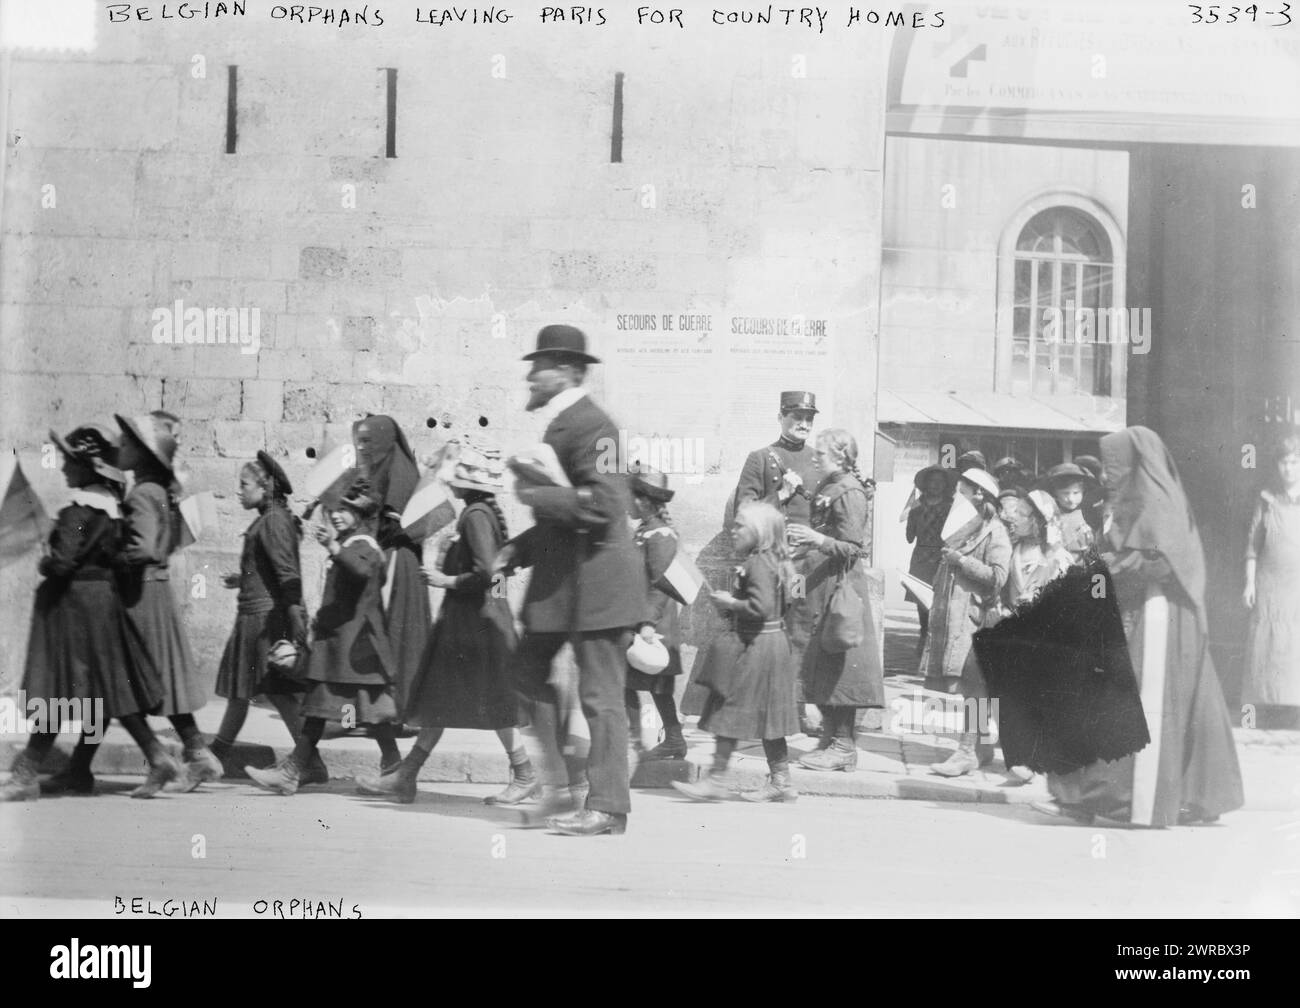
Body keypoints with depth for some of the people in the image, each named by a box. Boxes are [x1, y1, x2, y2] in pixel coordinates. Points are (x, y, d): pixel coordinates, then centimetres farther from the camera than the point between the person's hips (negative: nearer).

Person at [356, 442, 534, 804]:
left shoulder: (476, 515, -16)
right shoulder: (485, 511, 12)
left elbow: (485, 572, -26)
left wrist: (447, 581, -13)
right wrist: (447, 567, 15)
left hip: (478, 621, -10)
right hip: (465, 619, 10)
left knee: (492, 702, -2)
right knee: (439, 698, 10)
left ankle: (524, 775, 8)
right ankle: (404, 777, 14)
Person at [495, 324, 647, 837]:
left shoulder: (590, 424, -16)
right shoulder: (560, 423, 15)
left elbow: (600, 504, -25)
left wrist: (534, 495, -17)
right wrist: (518, 549, 12)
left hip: (596, 582, -10)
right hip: (560, 577, 10)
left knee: (600, 694, -3)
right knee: (528, 669, 15)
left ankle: (608, 808, 4)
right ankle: (554, 781, 24)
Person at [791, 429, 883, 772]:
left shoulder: (849, 493, -13)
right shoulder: (828, 487, 15)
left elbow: (852, 548, -18)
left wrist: (817, 539, -30)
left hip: (842, 587, -10)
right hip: (824, 588, 10)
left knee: (838, 666, -7)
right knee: (821, 668, 11)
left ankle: (844, 747, -3)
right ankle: (832, 739, 19)